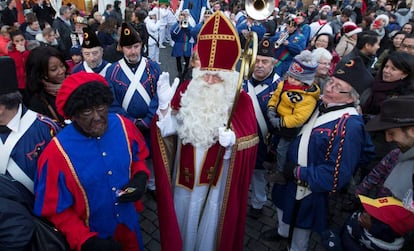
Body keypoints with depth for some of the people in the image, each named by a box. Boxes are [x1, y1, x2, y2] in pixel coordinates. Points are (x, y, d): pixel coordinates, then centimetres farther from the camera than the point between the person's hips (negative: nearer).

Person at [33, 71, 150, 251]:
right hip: (92, 236, -3)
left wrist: (140, 178, -16)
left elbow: (138, 157, 3)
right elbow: (55, 210, -14)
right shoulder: (56, 154, -25)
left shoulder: (123, 126, -16)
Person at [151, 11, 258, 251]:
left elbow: (249, 143, -14)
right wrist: (164, 104, -23)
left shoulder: (241, 100, -14)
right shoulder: (186, 91, -5)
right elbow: (168, 130, -7)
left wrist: (232, 141, -35)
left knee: (212, 219, 17)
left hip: (218, 177, -2)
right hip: (186, 174, 3)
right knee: (184, 215, 22)